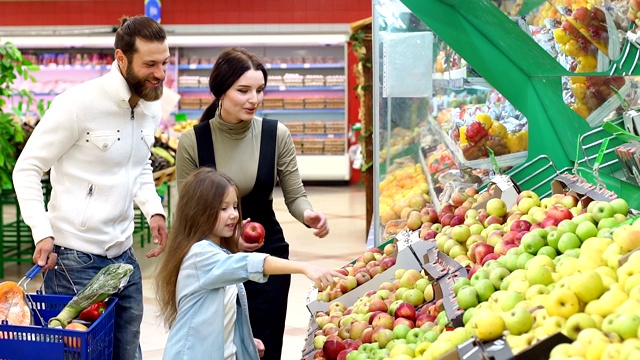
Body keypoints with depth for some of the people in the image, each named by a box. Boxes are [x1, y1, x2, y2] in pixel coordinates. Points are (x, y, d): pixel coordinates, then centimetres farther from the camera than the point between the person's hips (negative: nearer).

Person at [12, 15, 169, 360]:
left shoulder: (151, 107, 6)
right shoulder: (79, 102, -16)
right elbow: (27, 169, -11)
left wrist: (153, 209, 2)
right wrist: (43, 233, -21)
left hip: (124, 257, 7)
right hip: (75, 260, -7)